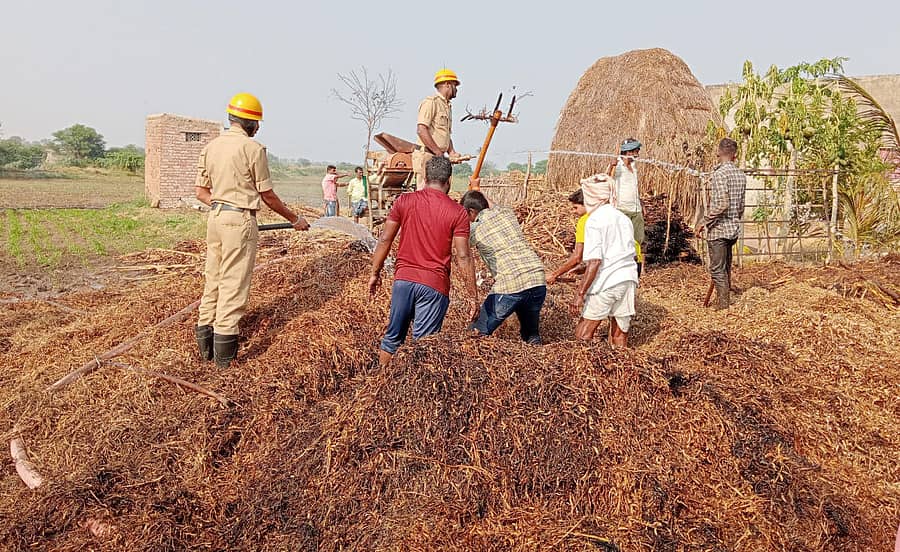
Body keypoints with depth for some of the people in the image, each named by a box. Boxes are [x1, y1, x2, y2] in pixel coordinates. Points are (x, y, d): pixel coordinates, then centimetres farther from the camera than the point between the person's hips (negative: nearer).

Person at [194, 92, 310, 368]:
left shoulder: (210, 147, 10)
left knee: (213, 280, 15)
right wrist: (294, 219, 4)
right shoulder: (253, 148, -10)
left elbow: (201, 192, 10)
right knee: (234, 284, -2)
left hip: (215, 217, 7)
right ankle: (224, 352, 2)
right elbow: (267, 195, -6)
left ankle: (205, 342, 22)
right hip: (240, 220, -7)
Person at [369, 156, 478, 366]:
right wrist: (473, 296, -2)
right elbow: (463, 257, -8)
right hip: (434, 285, -3)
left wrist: (375, 273, 15)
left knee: (393, 337, 19)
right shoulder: (458, 212, -5)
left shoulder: (404, 201, 2)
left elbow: (385, 240, 4)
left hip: (403, 279, 3)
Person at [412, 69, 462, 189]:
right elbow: (421, 130, -19)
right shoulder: (431, 102, -8)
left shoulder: (448, 107, 23)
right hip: (425, 156, -9)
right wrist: (438, 152, -19)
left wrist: (451, 152, 10)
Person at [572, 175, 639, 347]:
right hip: (628, 280, 7)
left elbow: (594, 261, -17)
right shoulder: (623, 218, 14)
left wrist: (580, 293, -16)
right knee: (620, 337, 13)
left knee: (583, 336, 3)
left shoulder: (594, 220, -8)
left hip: (606, 283, -7)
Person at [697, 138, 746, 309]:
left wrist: (704, 222, -16)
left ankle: (723, 304, 1)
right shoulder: (741, 175, 8)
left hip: (718, 229, -8)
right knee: (726, 268, 18)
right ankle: (726, 300, 27)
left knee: (717, 269, -1)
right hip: (734, 229, 8)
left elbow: (722, 204, -24)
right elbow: (741, 206, 13)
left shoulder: (720, 173, -15)